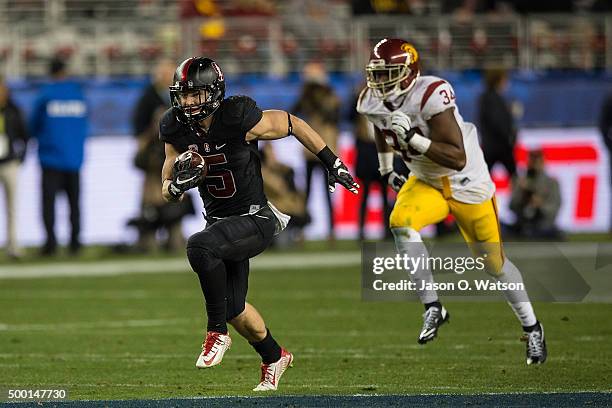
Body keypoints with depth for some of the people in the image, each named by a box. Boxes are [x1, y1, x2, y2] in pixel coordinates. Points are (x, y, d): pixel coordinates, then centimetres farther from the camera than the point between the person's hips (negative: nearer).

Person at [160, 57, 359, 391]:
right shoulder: (176, 129, -7)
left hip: (255, 219, -7)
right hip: (220, 222, 7)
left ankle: (217, 332, -18)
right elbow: (168, 191, 2)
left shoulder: (238, 120, -24)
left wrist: (333, 165, -5)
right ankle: (274, 358, 43)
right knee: (233, 307, 14)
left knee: (200, 246, -34)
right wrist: (177, 184, -23)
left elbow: (293, 124, -9)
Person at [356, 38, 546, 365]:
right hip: (426, 182, 5)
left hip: (466, 182, -5)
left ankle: (532, 328, 27)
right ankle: (432, 307, -17)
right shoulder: (372, 103, -11)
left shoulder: (431, 96, -32)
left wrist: (414, 139, -42)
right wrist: (386, 168, 22)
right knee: (400, 222, -26)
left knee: (494, 263, 5)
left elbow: (458, 159, -34)